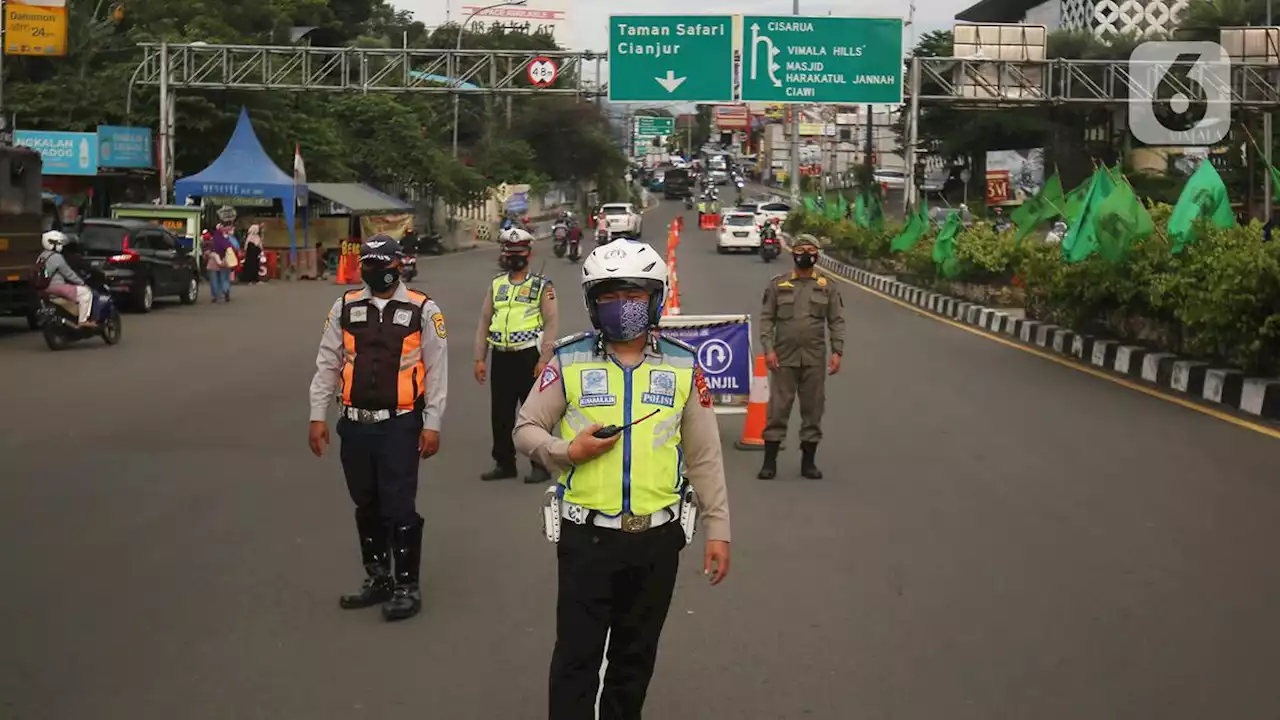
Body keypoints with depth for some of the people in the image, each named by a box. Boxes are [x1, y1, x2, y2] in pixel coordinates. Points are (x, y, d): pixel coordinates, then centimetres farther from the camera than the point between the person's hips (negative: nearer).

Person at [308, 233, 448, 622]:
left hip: (400, 425, -4)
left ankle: (407, 586, 10)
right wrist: (318, 416, 4)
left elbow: (436, 370, -3)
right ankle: (377, 578, 30)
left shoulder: (423, 310, -4)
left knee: (399, 507, -2)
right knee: (366, 506, 15)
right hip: (355, 425, 4)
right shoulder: (345, 307, 6)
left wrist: (432, 425, -6)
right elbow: (327, 364, 8)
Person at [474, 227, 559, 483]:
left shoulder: (542, 286, 1)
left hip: (529, 356, -5)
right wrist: (479, 359, 7)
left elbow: (551, 322, -5)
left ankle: (541, 465, 5)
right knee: (500, 414, 8)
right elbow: (484, 321, 14)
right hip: (501, 357, 5)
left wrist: (544, 359, -14)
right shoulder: (496, 284, 14)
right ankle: (504, 463, 19)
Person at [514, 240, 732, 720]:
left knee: (636, 657, 15)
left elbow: (705, 456, 5)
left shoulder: (683, 366, 2)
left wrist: (717, 528, 3)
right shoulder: (569, 361, -3)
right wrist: (566, 451, -16)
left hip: (657, 537, 2)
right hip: (587, 536, -2)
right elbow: (526, 429, 4)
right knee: (576, 658, 2)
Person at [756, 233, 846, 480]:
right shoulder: (778, 284, 5)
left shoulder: (828, 287, 7)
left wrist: (837, 351, -5)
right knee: (778, 408, -1)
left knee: (813, 409, 6)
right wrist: (768, 349, -8)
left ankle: (808, 462, 15)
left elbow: (837, 321, 5)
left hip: (815, 359, 1)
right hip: (784, 358, -1)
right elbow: (766, 318, 3)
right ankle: (770, 461, 4)